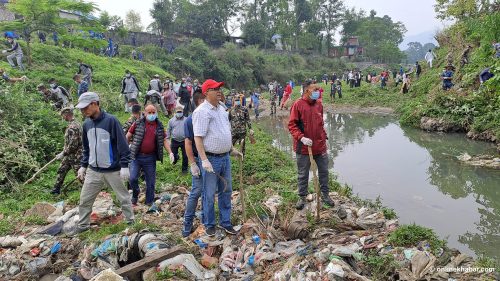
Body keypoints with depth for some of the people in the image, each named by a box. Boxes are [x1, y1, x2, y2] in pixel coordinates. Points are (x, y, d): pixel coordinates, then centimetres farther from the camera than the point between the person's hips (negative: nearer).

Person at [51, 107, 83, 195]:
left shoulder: (73, 126, -22)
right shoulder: (75, 124, 9)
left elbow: (73, 145, -25)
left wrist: (63, 153, -15)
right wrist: (64, 152, 21)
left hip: (75, 156, -10)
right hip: (69, 155, 10)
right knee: (61, 170, 20)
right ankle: (56, 189, 34)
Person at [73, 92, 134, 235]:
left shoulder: (111, 121, -14)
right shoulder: (86, 124, 6)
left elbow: (122, 144, -14)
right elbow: (86, 148, 17)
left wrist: (124, 165, -16)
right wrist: (83, 165, 14)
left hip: (113, 170, -5)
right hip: (93, 171, 5)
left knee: (123, 198, 8)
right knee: (84, 200, 9)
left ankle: (131, 221, 26)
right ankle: (83, 225, 28)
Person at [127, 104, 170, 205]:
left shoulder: (159, 126, 5)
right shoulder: (138, 123, -2)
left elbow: (164, 140, 8)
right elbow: (128, 136, 5)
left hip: (150, 158, 2)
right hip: (136, 156, -2)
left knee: (151, 182, 7)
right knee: (133, 178, -7)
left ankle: (149, 203, 22)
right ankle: (135, 194, 23)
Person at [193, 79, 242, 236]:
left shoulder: (221, 109, 11)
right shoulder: (202, 111, -15)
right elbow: (198, 137, -20)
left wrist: (232, 150, 22)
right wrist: (204, 160, -26)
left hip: (225, 157, 8)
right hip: (210, 158, -8)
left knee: (226, 191, 16)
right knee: (209, 194, 5)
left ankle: (225, 222, 30)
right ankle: (209, 225, 22)